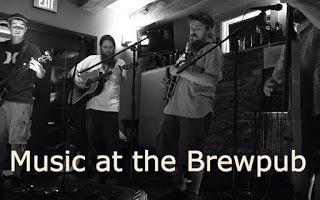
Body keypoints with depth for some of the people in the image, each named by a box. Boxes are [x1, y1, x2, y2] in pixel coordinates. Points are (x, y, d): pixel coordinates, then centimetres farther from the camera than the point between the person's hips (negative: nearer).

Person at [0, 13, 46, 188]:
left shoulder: (32, 49, 4)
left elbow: (41, 75, -6)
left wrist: (39, 70, -29)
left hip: (21, 101, -3)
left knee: (17, 141, -3)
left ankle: (16, 175, 8)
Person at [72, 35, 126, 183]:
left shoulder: (120, 63, 5)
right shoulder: (92, 59, 11)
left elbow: (120, 81, -12)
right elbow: (75, 69, 16)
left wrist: (119, 74, -34)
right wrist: (76, 78, -5)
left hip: (111, 107, -2)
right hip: (93, 106, 2)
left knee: (111, 142, -3)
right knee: (94, 140, 7)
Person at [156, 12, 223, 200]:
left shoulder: (213, 50, -1)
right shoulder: (191, 50, 25)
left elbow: (210, 81, -17)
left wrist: (181, 71, -16)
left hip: (195, 110, -8)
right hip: (175, 107, 8)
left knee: (193, 155, -3)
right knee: (168, 150, 9)